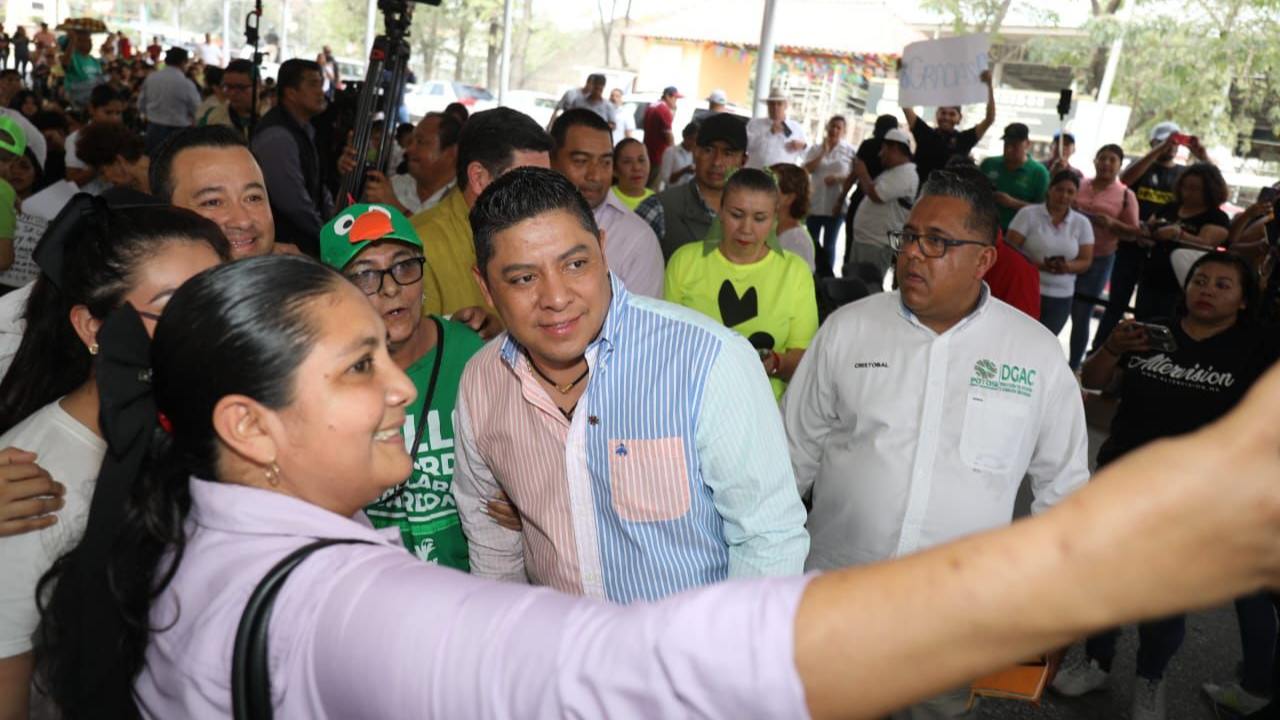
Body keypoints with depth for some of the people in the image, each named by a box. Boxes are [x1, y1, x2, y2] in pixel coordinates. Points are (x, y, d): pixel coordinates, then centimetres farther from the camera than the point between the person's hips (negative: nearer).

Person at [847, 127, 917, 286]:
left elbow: (876, 195, -22)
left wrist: (863, 174, -7)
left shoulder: (905, 173, -15)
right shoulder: (895, 172, 19)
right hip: (863, 240, 11)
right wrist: (862, 176, 12)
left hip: (876, 245, -11)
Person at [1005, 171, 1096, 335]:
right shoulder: (1028, 214, -3)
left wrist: (1067, 267, -17)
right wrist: (1039, 265, -22)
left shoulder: (1082, 223, 6)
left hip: (1060, 298, 3)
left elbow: (1086, 261, 5)